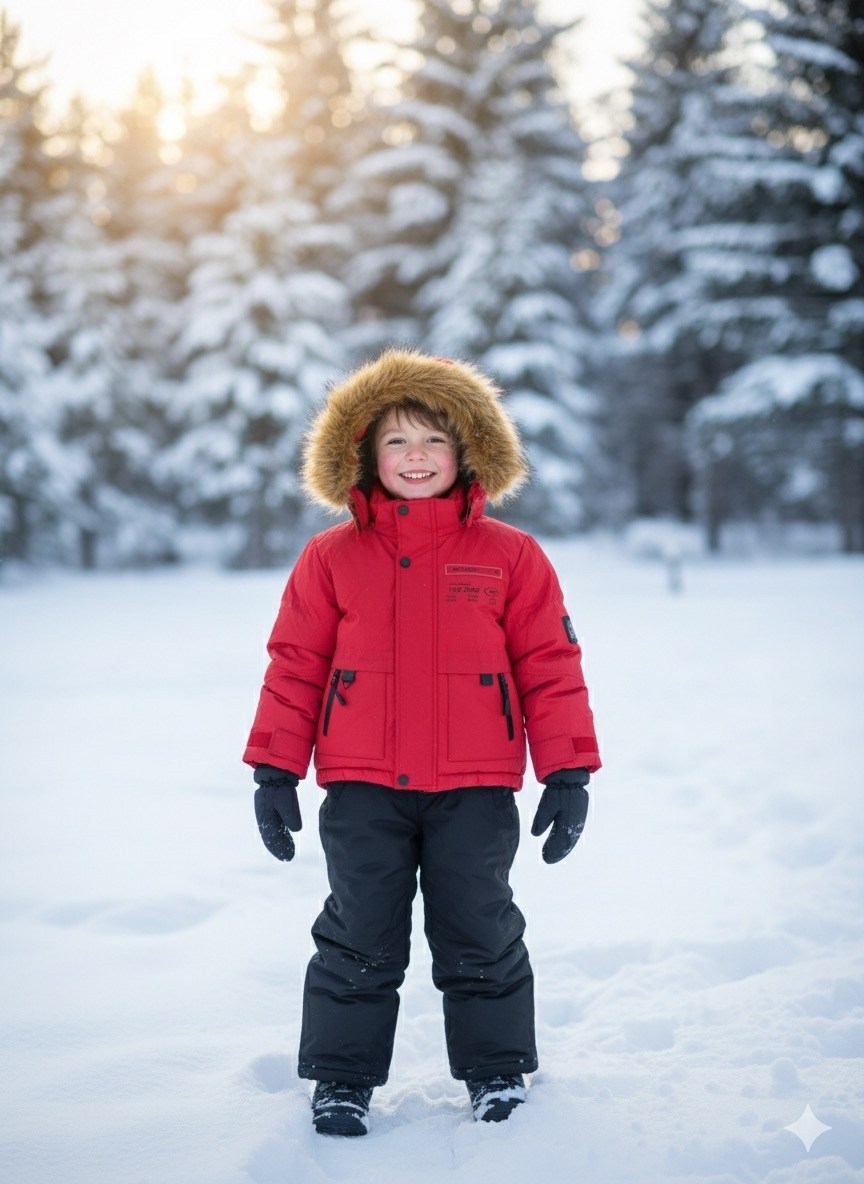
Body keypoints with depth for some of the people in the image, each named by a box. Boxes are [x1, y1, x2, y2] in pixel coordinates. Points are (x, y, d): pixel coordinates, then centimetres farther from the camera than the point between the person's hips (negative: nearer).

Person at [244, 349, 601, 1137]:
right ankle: (342, 1080, 23)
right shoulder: (331, 558, 3)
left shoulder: (509, 555, 1)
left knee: (480, 937, 9)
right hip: (361, 789, 1)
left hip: (475, 790, 0)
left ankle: (498, 1072, 26)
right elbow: (294, 667, 5)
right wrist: (275, 773, 2)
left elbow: (551, 667, 2)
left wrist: (568, 775, -2)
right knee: (360, 939, 8)